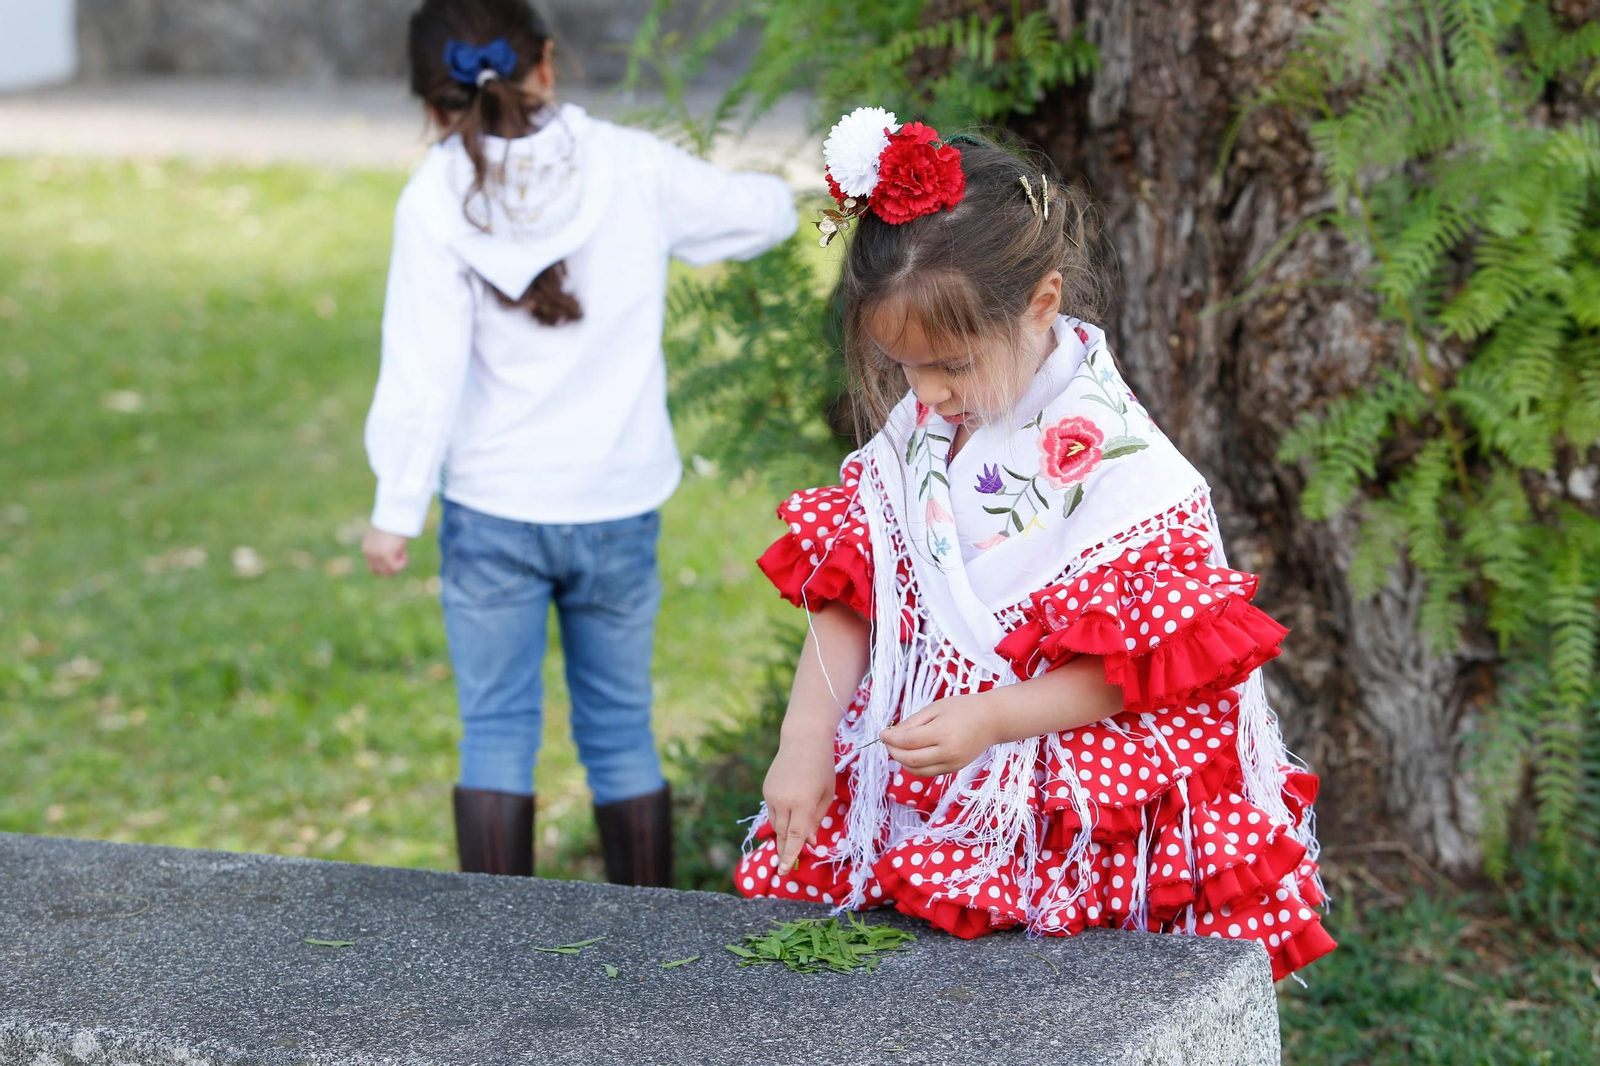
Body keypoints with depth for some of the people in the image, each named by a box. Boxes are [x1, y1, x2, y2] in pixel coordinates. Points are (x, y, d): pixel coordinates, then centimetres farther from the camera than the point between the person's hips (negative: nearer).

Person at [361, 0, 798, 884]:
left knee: (495, 733, 7)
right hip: (618, 506, 2)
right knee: (621, 731, 13)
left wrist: (396, 508, -5)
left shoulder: (439, 198, -10)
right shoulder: (634, 168, -6)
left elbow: (424, 371, -11)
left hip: (492, 512, -2)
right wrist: (780, 194, 31)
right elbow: (765, 214, 8)